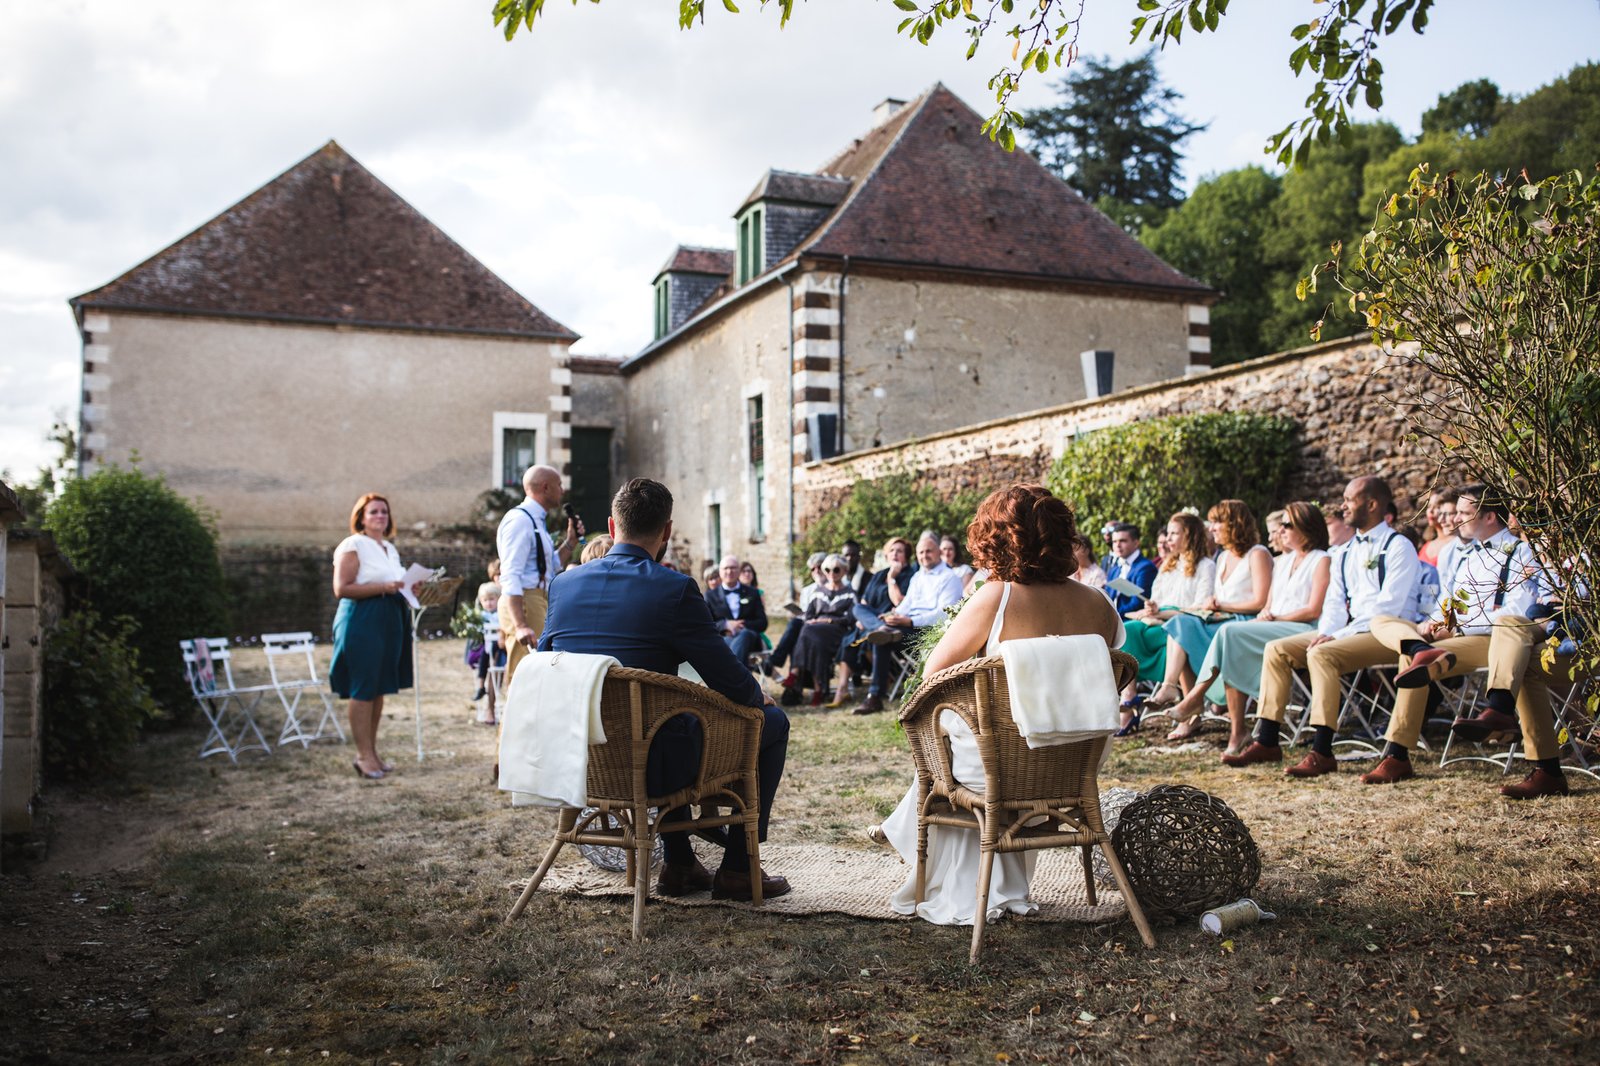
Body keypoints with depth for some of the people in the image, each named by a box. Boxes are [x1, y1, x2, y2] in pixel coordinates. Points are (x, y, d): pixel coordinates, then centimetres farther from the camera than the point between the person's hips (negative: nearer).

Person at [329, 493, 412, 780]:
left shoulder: (390, 549, 19)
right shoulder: (352, 546, -6)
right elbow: (342, 589, -15)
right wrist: (382, 587, -20)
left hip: (390, 624, 8)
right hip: (361, 622, -8)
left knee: (379, 689, 10)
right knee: (363, 690, -6)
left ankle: (371, 752, 17)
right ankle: (364, 756, -2)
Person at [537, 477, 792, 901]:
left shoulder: (565, 583, 2)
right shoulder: (674, 588, -16)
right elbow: (733, 685, -14)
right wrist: (759, 697, 12)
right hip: (648, 764, -6)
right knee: (771, 721, 14)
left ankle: (678, 864, 37)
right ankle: (737, 869, 18)